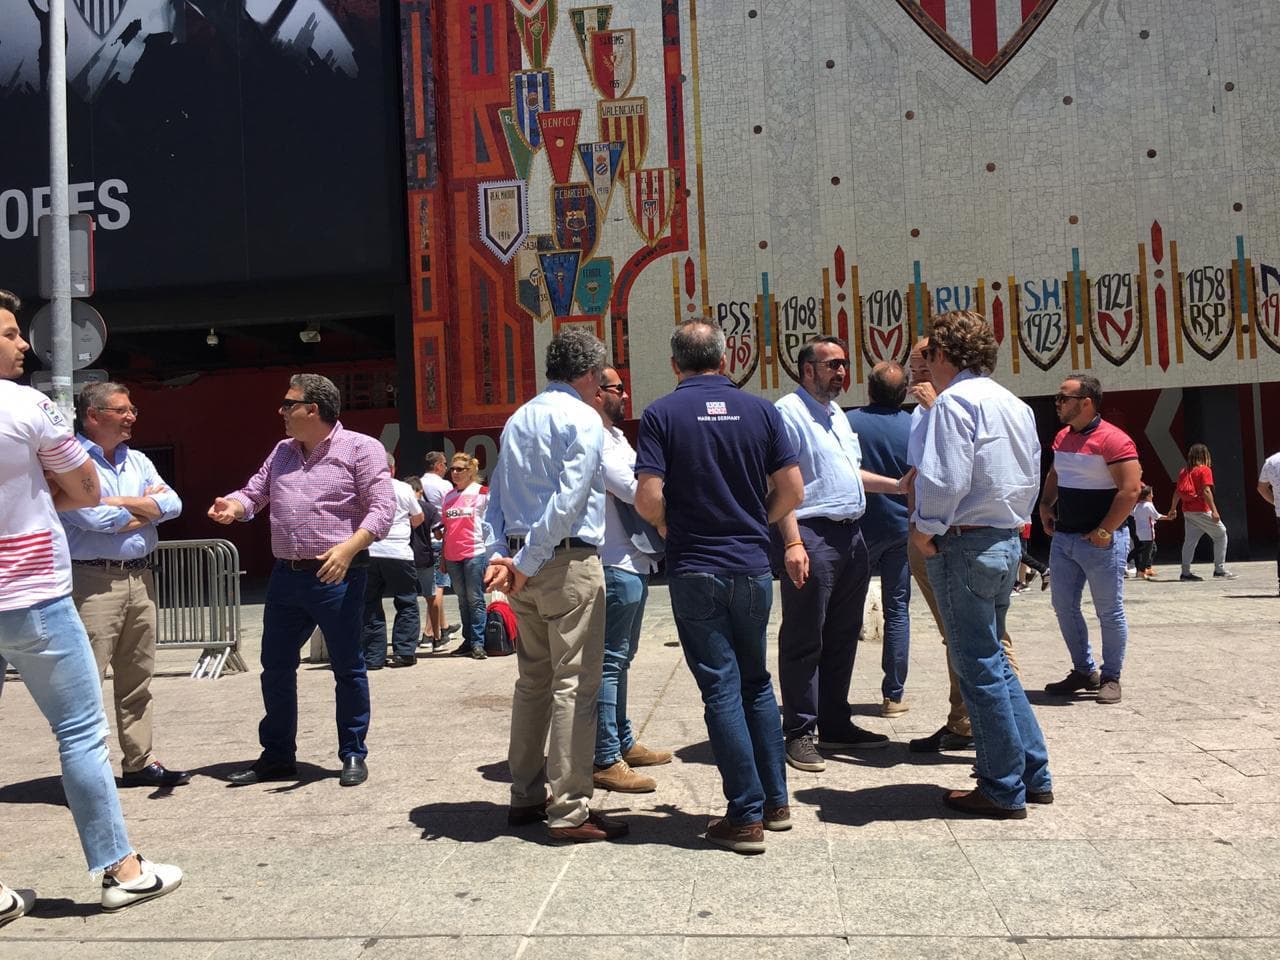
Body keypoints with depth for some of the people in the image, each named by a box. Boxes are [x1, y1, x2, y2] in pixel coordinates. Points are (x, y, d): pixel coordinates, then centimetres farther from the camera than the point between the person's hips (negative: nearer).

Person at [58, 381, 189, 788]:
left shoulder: (138, 461, 15)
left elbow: (172, 504, 3)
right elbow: (93, 518, -18)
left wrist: (119, 504, -9)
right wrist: (146, 502, -2)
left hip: (140, 578, 7)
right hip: (93, 582, -7)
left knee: (137, 678, 12)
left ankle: (139, 762, 21)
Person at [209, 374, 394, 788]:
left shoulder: (360, 448, -6)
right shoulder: (281, 452, 15)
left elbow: (382, 508, -13)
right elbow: (254, 493, 18)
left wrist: (349, 548, -27)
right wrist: (234, 506, -6)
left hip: (337, 576, -6)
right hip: (285, 575, 7)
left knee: (348, 668, 4)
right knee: (276, 667, 12)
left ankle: (354, 755, 18)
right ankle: (277, 756, 26)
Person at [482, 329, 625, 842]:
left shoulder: (517, 420, 15)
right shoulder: (583, 419, -8)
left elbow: (496, 495, 12)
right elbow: (568, 499, -18)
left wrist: (499, 554, 4)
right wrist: (528, 562, -14)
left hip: (528, 567, 8)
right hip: (570, 561, -8)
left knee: (532, 680, 15)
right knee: (575, 684, -3)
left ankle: (526, 796, 23)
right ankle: (569, 810, 0)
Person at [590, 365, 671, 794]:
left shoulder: (614, 437, 19)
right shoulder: (595, 440, -14)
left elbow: (635, 489, 21)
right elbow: (633, 490, -19)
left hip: (632, 561, 11)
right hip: (615, 565, -11)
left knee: (620, 658, 18)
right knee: (610, 661, -6)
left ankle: (623, 743, 30)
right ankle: (605, 761, -1)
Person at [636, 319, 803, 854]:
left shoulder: (662, 414, -5)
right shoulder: (760, 411, 2)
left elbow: (648, 498, -14)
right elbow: (792, 490, -1)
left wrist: (673, 530, 7)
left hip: (694, 570, -3)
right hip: (752, 568, 3)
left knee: (721, 689, 3)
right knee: (756, 681, 19)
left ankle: (747, 816, 7)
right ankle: (776, 800, 25)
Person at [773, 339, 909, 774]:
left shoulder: (837, 413, 20)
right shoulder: (788, 412, -9)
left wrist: (899, 485, 20)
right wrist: (793, 543, -23)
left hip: (851, 535, 9)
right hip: (813, 536, -9)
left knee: (843, 637, 15)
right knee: (804, 641, -2)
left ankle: (836, 725, 26)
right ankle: (799, 734, 7)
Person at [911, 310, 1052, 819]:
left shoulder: (955, 401, -14)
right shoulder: (1016, 404, 14)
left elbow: (945, 479, -22)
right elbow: (1031, 478, 17)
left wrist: (925, 529, -9)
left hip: (965, 544, -9)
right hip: (1007, 540, 9)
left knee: (979, 666, 0)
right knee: (993, 658, 19)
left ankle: (1003, 790, 9)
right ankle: (1033, 774, 24)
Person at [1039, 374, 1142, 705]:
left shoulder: (1113, 440, -15)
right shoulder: (1062, 437, 11)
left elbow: (1131, 489, -19)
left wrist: (1104, 532, -19)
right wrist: (1046, 506, 10)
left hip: (1101, 542, -8)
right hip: (1063, 538, 8)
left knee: (1109, 612, 4)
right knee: (1064, 607, 11)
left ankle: (1110, 678, 17)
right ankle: (1084, 671, 25)